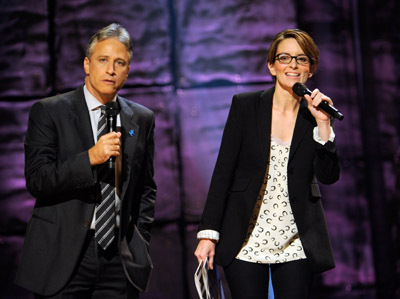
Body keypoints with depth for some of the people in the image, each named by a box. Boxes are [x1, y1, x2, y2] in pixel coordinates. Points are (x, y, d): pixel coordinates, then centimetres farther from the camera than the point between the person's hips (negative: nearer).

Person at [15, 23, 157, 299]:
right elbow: (36, 180, -9)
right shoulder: (49, 111, 0)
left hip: (120, 258, 3)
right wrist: (90, 158, -20)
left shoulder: (142, 119, 11)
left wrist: (140, 242, 7)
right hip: (63, 257, -3)